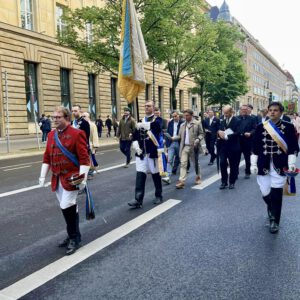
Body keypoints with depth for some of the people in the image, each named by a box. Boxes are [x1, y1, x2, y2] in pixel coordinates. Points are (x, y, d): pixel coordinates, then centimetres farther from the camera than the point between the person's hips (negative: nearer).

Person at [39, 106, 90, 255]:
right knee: (69, 208, 15)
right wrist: (43, 176, 12)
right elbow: (47, 157, 15)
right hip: (57, 178, 7)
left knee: (67, 207, -9)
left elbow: (84, 158, -14)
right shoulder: (51, 135, 9)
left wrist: (82, 178, -19)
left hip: (71, 178, -7)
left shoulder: (77, 134, -11)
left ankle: (74, 238, 9)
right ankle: (73, 235, 29)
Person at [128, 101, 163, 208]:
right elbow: (135, 136, 14)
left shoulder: (157, 120, 0)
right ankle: (138, 200, -5)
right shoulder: (141, 121, 14)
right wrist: (136, 146, -4)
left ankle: (158, 196, 27)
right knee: (140, 175, -4)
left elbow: (157, 125, -25)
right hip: (141, 153, 4)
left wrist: (144, 125, -38)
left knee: (156, 174, 9)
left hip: (153, 153, -3)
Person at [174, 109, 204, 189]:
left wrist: (198, 139, -21)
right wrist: (172, 138, -5)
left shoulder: (197, 123, -2)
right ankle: (181, 181, -9)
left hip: (193, 147, -3)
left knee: (196, 163, 12)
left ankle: (198, 177, 33)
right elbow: (180, 136, 12)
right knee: (183, 164, -6)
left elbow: (201, 134, -2)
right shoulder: (182, 125, 12)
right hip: (184, 147, 3)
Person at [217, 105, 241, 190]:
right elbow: (217, 129, 11)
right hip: (223, 146, 3)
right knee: (222, 163, -3)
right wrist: (219, 132, -12)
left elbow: (237, 133, -18)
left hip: (233, 146, -3)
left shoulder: (237, 121, -7)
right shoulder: (221, 120, 7)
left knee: (233, 165, 7)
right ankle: (224, 182, 10)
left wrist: (226, 136, -24)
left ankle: (232, 182, 20)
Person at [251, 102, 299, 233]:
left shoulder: (288, 127, 0)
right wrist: (253, 164, 2)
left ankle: (275, 221, 15)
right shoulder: (260, 127, 4)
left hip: (280, 166, -2)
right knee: (265, 193, 6)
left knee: (276, 194, -3)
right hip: (264, 165, 2)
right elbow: (255, 147, 5)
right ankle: (271, 209, 40)